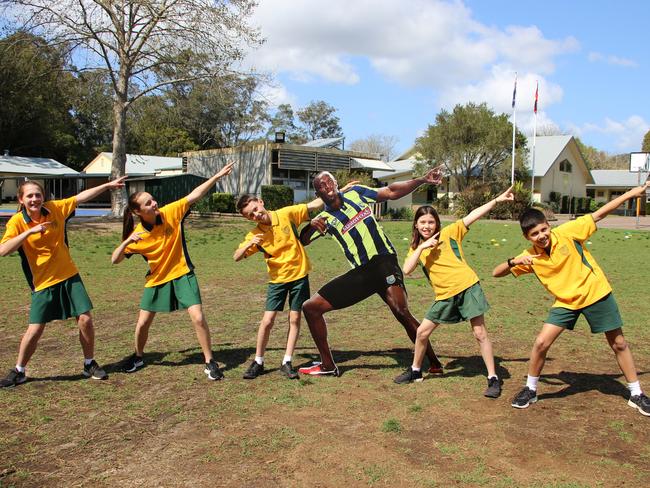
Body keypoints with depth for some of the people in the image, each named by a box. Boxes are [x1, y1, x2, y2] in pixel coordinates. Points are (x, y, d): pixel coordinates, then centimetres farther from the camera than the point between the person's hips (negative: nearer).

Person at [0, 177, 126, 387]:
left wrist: (109, 185, 9)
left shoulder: (55, 208, -4)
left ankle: (89, 364, 20)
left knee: (85, 319, 0)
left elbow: (82, 196, 6)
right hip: (43, 283, -3)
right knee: (34, 331, -1)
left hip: (69, 276, 3)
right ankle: (18, 372, 23)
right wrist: (29, 231, -31)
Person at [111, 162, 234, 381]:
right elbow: (115, 260, -12)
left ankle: (210, 362, 2)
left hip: (182, 275, -1)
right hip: (157, 280, 2)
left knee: (198, 317, -13)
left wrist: (217, 176, -19)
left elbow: (194, 195, -14)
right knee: (142, 323, 9)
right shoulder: (137, 235, -13)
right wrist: (127, 242, -31)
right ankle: (138, 357, 38)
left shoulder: (170, 212, -14)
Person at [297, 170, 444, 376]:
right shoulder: (324, 218, 8)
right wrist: (311, 225, -25)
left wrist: (422, 180, -4)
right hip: (360, 273, 4)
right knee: (310, 307, 1)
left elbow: (392, 192, 7)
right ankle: (328, 365, 14)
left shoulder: (356, 193, 8)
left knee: (401, 311, -24)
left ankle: (434, 363, -11)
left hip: (383, 261, -3)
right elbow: (301, 240, -3)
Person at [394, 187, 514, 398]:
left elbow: (472, 216, -9)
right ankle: (415, 371, 26)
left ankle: (493, 379, 9)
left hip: (467, 287, -4)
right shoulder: (416, 248, 7)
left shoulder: (450, 232, -2)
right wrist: (421, 247, -16)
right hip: (444, 296, 4)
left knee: (480, 333, -2)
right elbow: (406, 270, -9)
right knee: (422, 332, 6)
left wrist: (497, 199, -15)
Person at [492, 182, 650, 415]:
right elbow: (496, 273, -9)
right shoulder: (529, 257, -11)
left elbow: (599, 214, -11)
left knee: (618, 344, 10)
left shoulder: (567, 232, -19)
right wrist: (514, 261, -29)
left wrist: (630, 194, -12)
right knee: (541, 343, -9)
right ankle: (530, 390, 11)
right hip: (566, 302, 1)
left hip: (596, 293, -1)